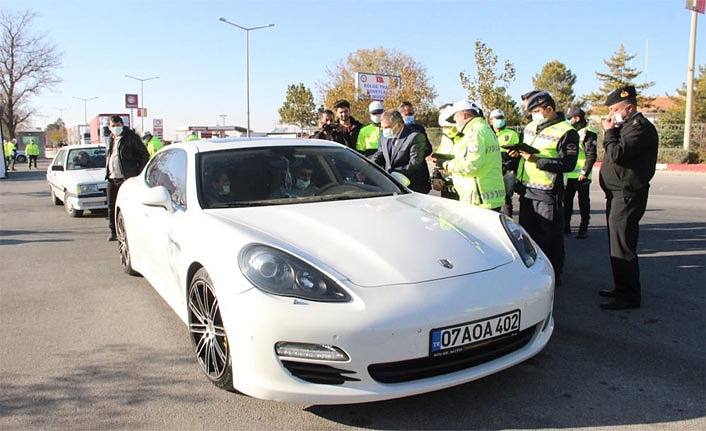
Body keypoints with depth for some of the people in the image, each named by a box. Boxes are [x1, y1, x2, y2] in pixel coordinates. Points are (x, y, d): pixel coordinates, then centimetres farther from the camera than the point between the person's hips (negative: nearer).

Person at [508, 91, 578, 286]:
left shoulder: (566, 132, -10)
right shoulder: (529, 127, 14)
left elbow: (568, 164, -18)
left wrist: (537, 160, -24)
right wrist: (516, 152, 4)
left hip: (548, 192, -7)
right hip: (526, 190, 8)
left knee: (550, 236, 2)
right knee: (527, 233, 15)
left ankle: (554, 275, 15)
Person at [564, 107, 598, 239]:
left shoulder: (588, 133, -8)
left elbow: (591, 155, -13)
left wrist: (585, 172, -18)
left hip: (581, 176, -7)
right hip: (568, 174, 7)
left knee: (583, 202, 2)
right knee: (566, 201, 11)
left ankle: (584, 228, 10)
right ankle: (565, 226, 20)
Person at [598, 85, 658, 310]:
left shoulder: (640, 127, -15)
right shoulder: (628, 125, 18)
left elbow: (617, 154, -24)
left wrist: (609, 131, -14)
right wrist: (611, 132, 8)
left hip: (627, 196, -11)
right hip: (617, 195, 11)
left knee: (622, 248, -7)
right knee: (617, 245, 17)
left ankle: (629, 297, 0)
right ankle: (622, 289, 28)